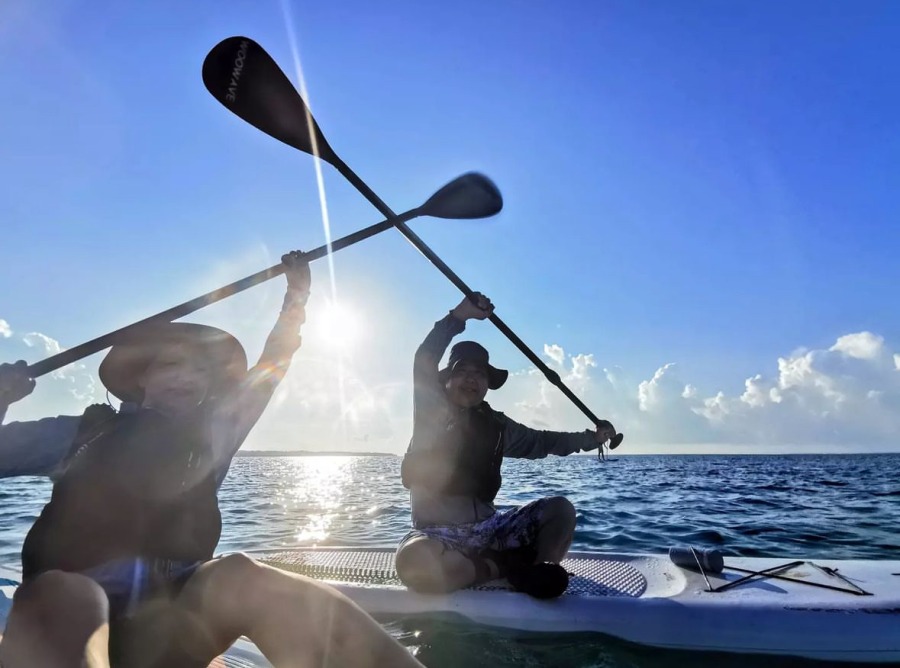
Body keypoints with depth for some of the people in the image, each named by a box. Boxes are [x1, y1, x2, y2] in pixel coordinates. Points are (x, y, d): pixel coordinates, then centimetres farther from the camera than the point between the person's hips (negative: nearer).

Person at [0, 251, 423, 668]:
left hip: (165, 627, 1)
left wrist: (296, 298, 1)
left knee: (240, 579, -28)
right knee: (67, 598, -34)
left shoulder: (209, 437, 12)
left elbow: (270, 370, 6)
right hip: (62, 618, 0)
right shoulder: (83, 433, 10)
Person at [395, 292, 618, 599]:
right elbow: (424, 363, -19)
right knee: (414, 560, -39)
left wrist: (591, 438, 16)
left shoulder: (495, 424, 13)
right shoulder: (432, 411, -3)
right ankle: (506, 567, -20)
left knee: (559, 508, -9)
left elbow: (541, 442, 22)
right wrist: (459, 315, -28)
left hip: (487, 527, 5)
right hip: (439, 534, -5)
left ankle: (540, 574, -29)